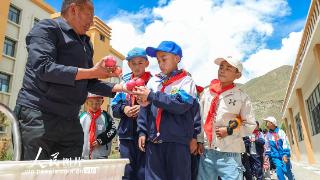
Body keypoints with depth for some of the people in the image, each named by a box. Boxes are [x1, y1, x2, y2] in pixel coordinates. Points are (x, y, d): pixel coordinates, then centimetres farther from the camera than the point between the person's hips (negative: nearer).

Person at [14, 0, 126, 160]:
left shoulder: (86, 44, 19)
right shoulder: (47, 28, -2)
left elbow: (89, 84, 18)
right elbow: (43, 68, -19)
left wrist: (119, 87, 5)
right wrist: (92, 72, -17)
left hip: (70, 121, 7)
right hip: (38, 116, -7)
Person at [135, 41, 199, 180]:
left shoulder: (186, 81, 0)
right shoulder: (153, 81, 13)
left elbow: (182, 104, -17)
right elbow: (145, 109, 13)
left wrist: (151, 96, -16)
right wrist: (142, 131, 3)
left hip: (177, 141, -4)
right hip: (153, 141, 4)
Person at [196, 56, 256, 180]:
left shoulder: (241, 97, -1)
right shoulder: (207, 93, 8)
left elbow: (250, 125, 2)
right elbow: (199, 118, 8)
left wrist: (229, 130, -10)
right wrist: (199, 140, 3)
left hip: (229, 155, -2)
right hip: (206, 152, 3)